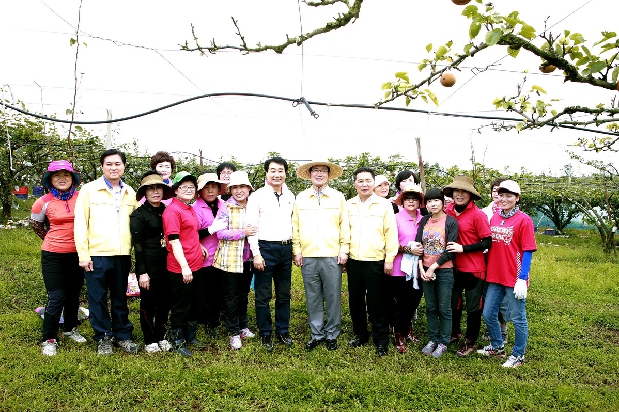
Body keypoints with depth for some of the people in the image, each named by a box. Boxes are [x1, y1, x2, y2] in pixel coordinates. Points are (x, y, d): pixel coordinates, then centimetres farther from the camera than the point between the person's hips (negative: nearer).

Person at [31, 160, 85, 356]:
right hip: (53, 255, -2)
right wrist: (52, 240, 12)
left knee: (74, 295, 16)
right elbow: (35, 224, 11)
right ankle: (49, 340, 12)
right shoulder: (44, 202, -7)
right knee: (56, 298, -3)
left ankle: (70, 328, 37)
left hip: (77, 254, 2)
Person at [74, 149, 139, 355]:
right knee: (98, 298, 6)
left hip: (122, 255, 3)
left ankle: (123, 335, 25)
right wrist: (83, 255, -7)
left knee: (120, 297, 13)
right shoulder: (89, 190, -1)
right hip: (97, 255, -3)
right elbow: (80, 223, -3)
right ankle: (103, 337, 21)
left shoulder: (130, 193, 9)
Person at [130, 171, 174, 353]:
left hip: (166, 263, 5)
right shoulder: (138, 214, -5)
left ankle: (161, 336, 27)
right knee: (148, 302, 6)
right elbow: (137, 245, -9)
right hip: (149, 265, -5)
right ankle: (150, 340, 21)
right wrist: (142, 272, -13)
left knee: (165, 301, 11)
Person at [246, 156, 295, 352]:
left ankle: (283, 331, 27)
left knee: (284, 295, 13)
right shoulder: (257, 196, -5)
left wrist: (295, 249, 8)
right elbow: (251, 227, -8)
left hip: (286, 249, 4)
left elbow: (293, 223, 12)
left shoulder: (290, 196, 9)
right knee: (263, 296, 5)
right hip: (266, 248, -4)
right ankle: (265, 334, 19)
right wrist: (256, 254, -12)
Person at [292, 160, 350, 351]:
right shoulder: (301, 198, 8)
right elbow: (295, 226, 8)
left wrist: (344, 249, -1)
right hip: (308, 257, 1)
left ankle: (332, 334, 18)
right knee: (312, 297, 8)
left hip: (332, 256, -1)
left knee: (333, 297, 4)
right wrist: (297, 251, 3)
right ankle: (317, 334, 21)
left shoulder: (338, 197, 5)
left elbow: (344, 225, 4)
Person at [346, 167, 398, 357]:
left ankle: (381, 341, 17)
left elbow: (391, 233, -3)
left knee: (377, 302, 3)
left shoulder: (384, 204, -2)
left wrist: (389, 259, -6)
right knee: (355, 300, 12)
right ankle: (360, 334, 30)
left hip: (376, 261, -3)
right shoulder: (348, 205, 7)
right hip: (354, 261, 3)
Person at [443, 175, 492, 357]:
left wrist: (463, 248, -20)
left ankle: (471, 342, 25)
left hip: (474, 269, -5)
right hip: (454, 267, 5)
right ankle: (454, 333, 40)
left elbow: (487, 242, -14)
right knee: (453, 302, 19)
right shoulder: (448, 211, -2)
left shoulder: (478, 214, -15)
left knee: (473, 306, 9)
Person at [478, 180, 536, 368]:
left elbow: (528, 252, -11)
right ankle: (497, 346, 36)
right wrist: (488, 271, 11)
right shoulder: (494, 218, 8)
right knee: (488, 314, 14)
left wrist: (522, 279, -15)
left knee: (517, 317, 8)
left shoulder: (524, 220, -9)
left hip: (514, 278, -6)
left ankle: (518, 355, 25)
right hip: (494, 276, 6)